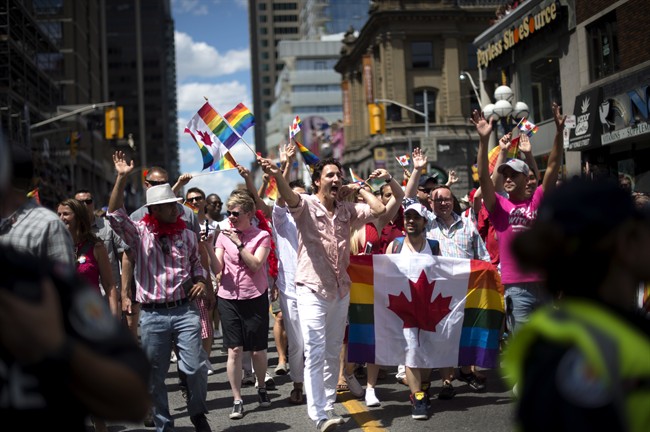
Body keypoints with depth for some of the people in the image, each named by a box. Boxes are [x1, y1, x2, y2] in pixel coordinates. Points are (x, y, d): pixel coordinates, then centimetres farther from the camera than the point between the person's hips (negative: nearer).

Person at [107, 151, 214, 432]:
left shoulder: (187, 235, 9)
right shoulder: (139, 233, 1)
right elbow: (115, 215, -14)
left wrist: (201, 282, 0)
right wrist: (122, 178, -20)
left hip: (185, 310, 1)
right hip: (152, 314, -1)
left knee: (195, 368, -4)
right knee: (155, 376, 7)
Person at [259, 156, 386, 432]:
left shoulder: (346, 210, 7)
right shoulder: (306, 205, -8)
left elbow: (379, 209, 1)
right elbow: (290, 197, -30)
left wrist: (359, 189, 5)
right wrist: (277, 175, -51)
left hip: (341, 290, 6)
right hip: (313, 290, -5)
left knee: (333, 352, 14)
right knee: (315, 353, -8)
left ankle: (328, 406, 25)